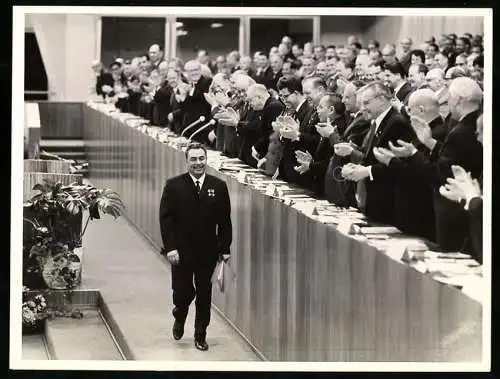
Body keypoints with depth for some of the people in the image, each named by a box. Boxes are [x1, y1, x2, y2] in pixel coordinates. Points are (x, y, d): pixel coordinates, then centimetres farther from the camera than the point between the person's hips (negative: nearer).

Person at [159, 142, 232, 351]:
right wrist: (170, 247, -11)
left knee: (204, 293, 6)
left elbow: (224, 221, 5)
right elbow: (165, 218, -4)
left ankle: (200, 335, 20)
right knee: (182, 291, 0)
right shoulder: (173, 186, -2)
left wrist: (225, 248, 0)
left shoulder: (218, 187, 2)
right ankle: (179, 318, 33)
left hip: (208, 252, 2)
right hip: (181, 252, -1)